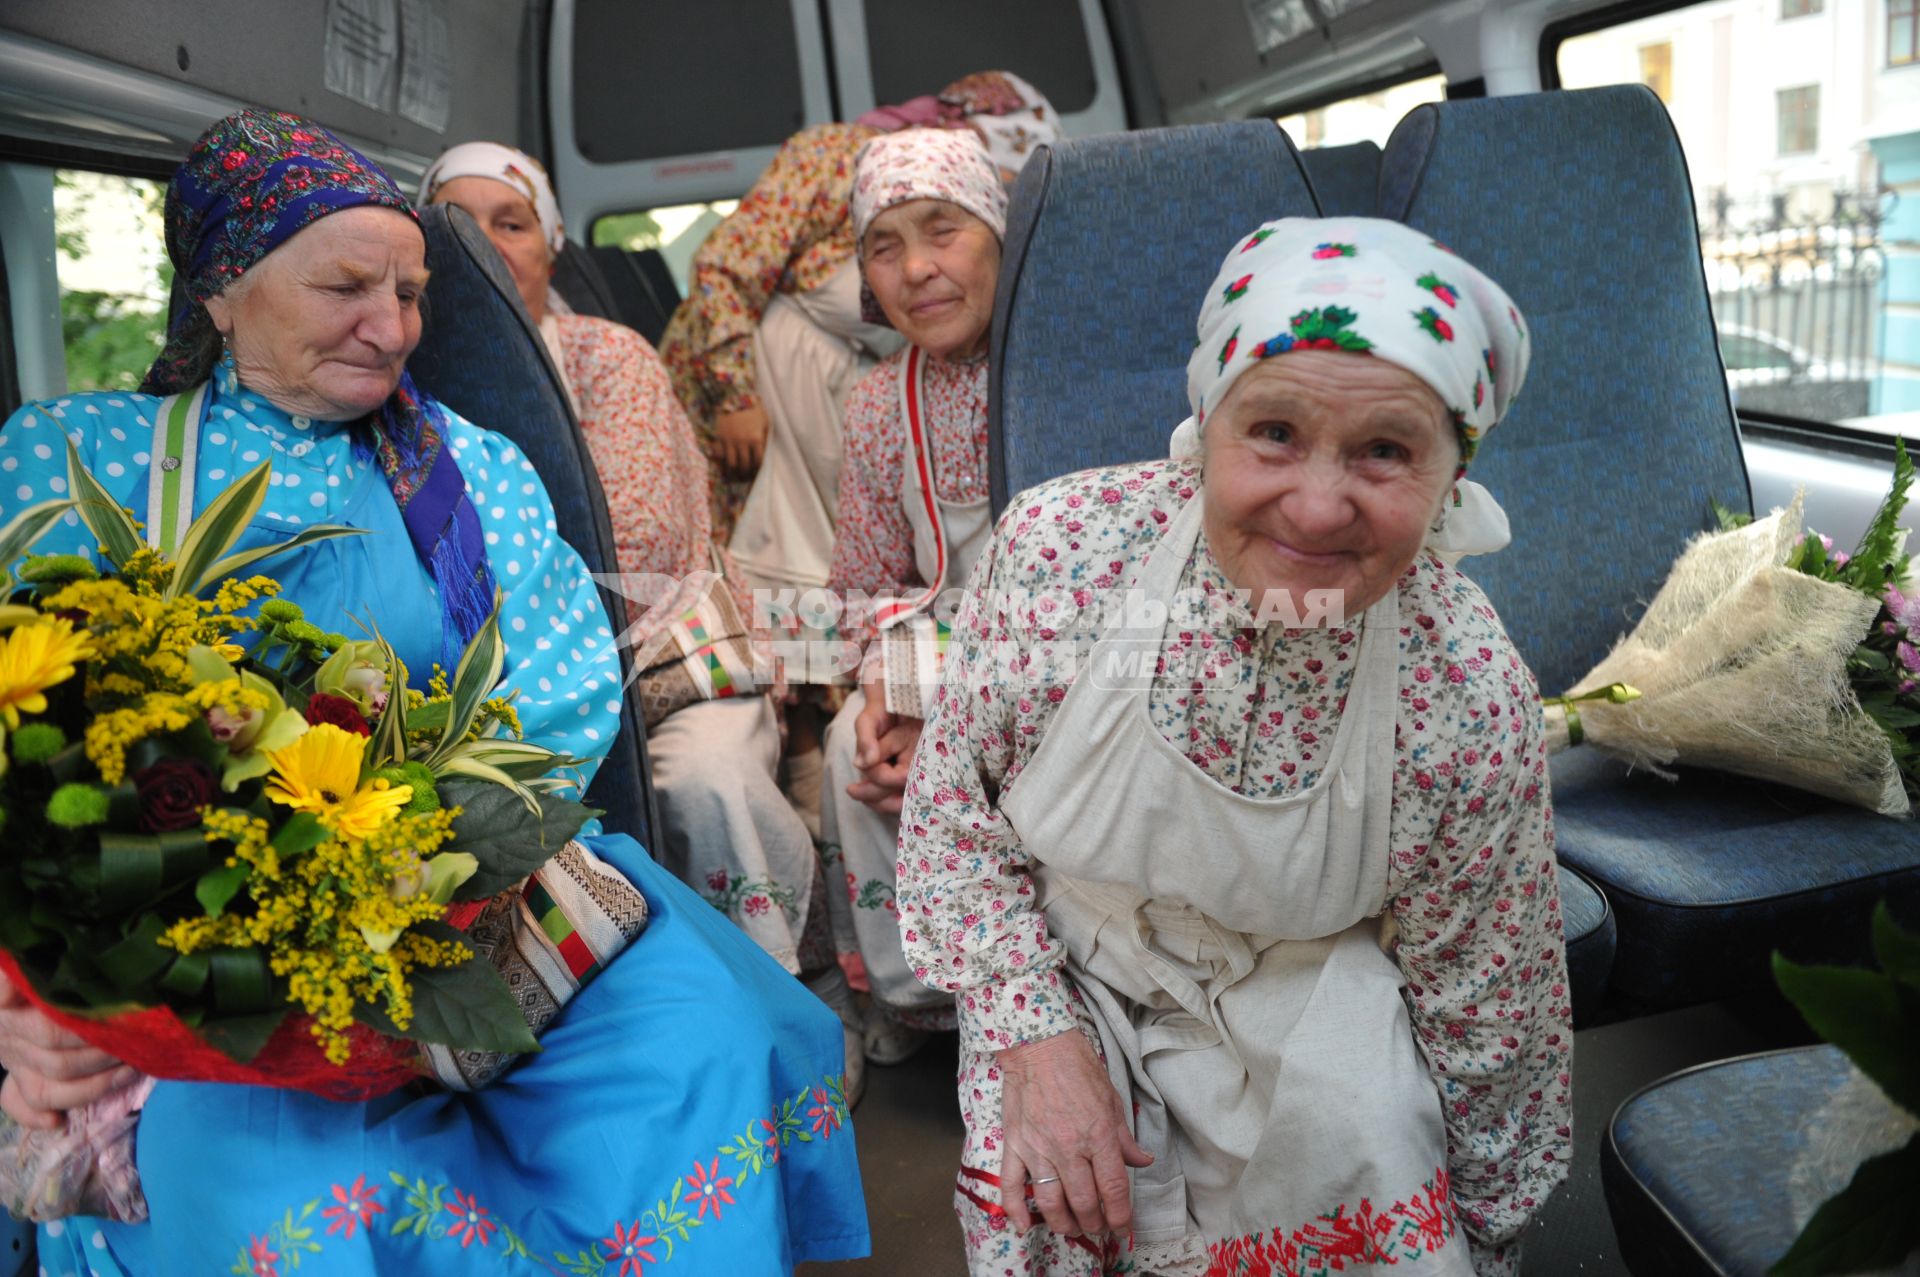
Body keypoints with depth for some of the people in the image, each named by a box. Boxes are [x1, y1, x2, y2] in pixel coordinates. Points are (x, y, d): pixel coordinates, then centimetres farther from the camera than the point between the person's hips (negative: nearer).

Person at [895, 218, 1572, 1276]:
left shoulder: (1471, 703, -23)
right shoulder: (1058, 548, -24)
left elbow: (1478, 1009, -7)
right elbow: (952, 802, -8)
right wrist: (1035, 1035, -15)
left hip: (1314, 1000, 1)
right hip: (1063, 972, 0)